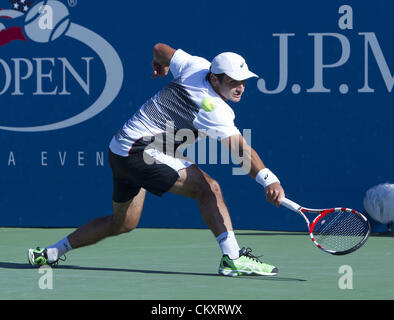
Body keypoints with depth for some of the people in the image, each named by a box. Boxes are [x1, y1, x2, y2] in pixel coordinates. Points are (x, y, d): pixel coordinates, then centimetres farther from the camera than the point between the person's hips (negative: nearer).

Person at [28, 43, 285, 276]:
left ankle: (50, 253, 31)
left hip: (122, 149, 10)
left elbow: (159, 49, 17)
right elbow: (242, 150, -34)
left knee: (124, 223, 23)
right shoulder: (214, 109, -21)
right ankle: (233, 258, -24)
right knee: (208, 187, -19)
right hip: (139, 151, -10)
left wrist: (160, 64, 39)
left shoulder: (196, 65, 2)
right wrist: (269, 180, -44)